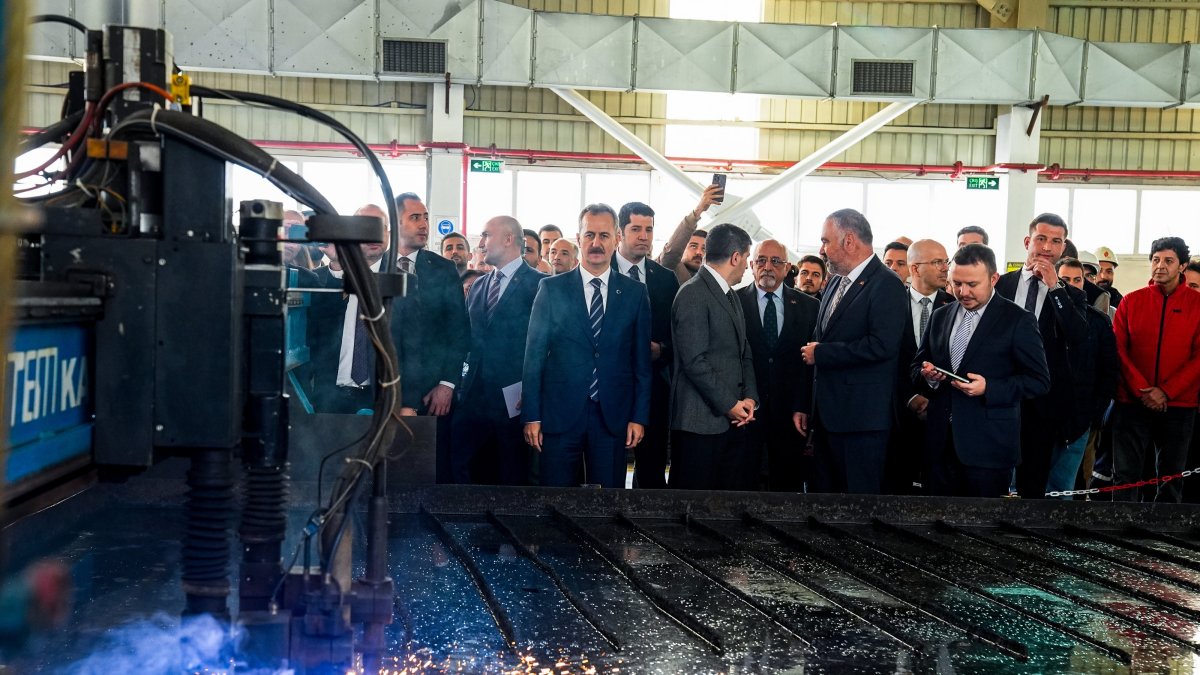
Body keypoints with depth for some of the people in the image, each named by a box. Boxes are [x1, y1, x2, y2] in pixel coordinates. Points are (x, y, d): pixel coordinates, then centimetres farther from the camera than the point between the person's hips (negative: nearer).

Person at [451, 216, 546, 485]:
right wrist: (464, 384, 9)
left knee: (513, 477, 3)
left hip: (513, 399, -6)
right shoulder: (478, 286, 17)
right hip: (475, 396, 6)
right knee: (453, 463, -2)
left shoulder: (538, 284, -5)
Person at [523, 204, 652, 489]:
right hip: (559, 415, -1)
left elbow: (642, 361, 8)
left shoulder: (635, 293, 7)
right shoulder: (551, 289, 4)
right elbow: (535, 355, 3)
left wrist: (639, 417, 2)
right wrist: (532, 416, -3)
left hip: (612, 418, 1)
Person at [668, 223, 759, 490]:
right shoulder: (693, 294, -11)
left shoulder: (730, 295, 19)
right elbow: (695, 361, -17)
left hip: (733, 418, 9)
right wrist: (729, 404, -13)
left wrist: (749, 398, 4)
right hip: (701, 420, -9)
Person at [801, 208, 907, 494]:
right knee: (823, 492, 12)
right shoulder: (836, 283, 16)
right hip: (827, 415, 9)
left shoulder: (886, 285, -11)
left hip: (862, 417, -8)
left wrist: (820, 353, -16)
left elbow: (882, 345, -24)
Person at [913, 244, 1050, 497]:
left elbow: (1039, 381, -4)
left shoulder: (1018, 320, -2)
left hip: (988, 445, -4)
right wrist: (927, 376, -4)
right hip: (940, 442, 4)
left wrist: (989, 388, -17)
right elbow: (917, 366, 20)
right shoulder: (940, 317, 14)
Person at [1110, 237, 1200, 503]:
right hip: (1132, 404, 0)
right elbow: (1118, 349, 0)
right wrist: (1142, 390, -12)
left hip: (1179, 406, 0)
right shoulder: (1131, 301, 5)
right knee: (1125, 474, 0)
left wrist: (1165, 392, -13)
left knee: (1171, 476, 8)